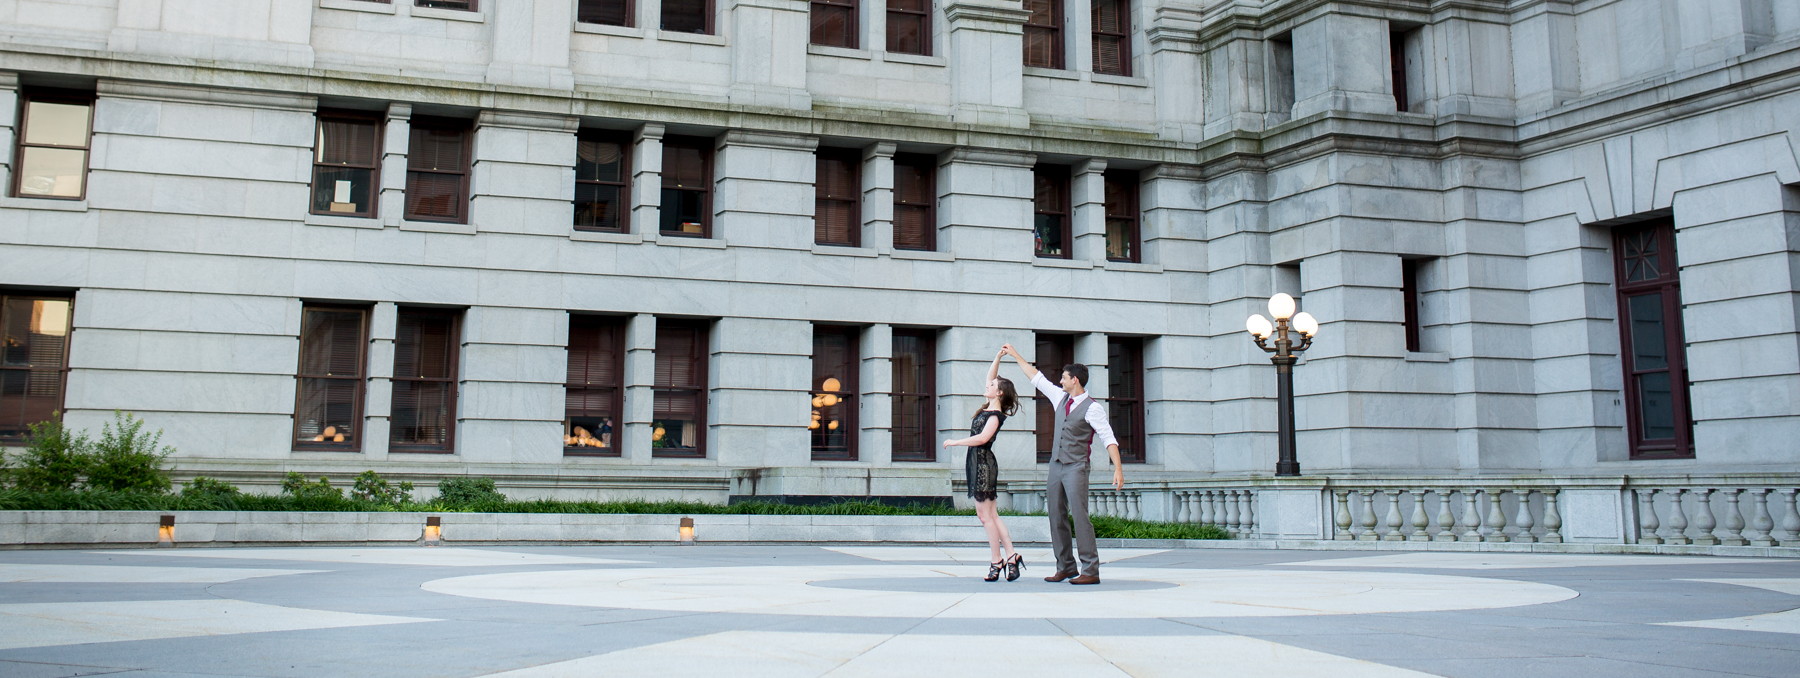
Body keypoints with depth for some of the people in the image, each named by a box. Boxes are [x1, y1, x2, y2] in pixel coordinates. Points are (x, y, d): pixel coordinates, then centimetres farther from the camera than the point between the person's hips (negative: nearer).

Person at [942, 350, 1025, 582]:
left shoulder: (995, 415, -12)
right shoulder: (988, 408, 11)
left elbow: (981, 438, -25)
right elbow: (990, 376, 22)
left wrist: (954, 442, -17)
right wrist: (997, 358, 14)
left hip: (984, 464, -9)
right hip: (977, 463, 9)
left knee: (986, 515, -7)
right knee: (989, 515, 7)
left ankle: (997, 562, -4)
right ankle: (1011, 556, 6)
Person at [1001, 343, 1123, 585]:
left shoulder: (1092, 408, -10)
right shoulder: (1061, 398, 11)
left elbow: (1108, 439, -14)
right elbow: (1037, 378, 21)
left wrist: (1118, 469, -24)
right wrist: (1015, 355, 25)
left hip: (1076, 468, -7)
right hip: (1056, 466, 7)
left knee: (1079, 516, -12)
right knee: (1057, 518, 7)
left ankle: (1090, 570, -10)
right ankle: (1065, 567, 13)